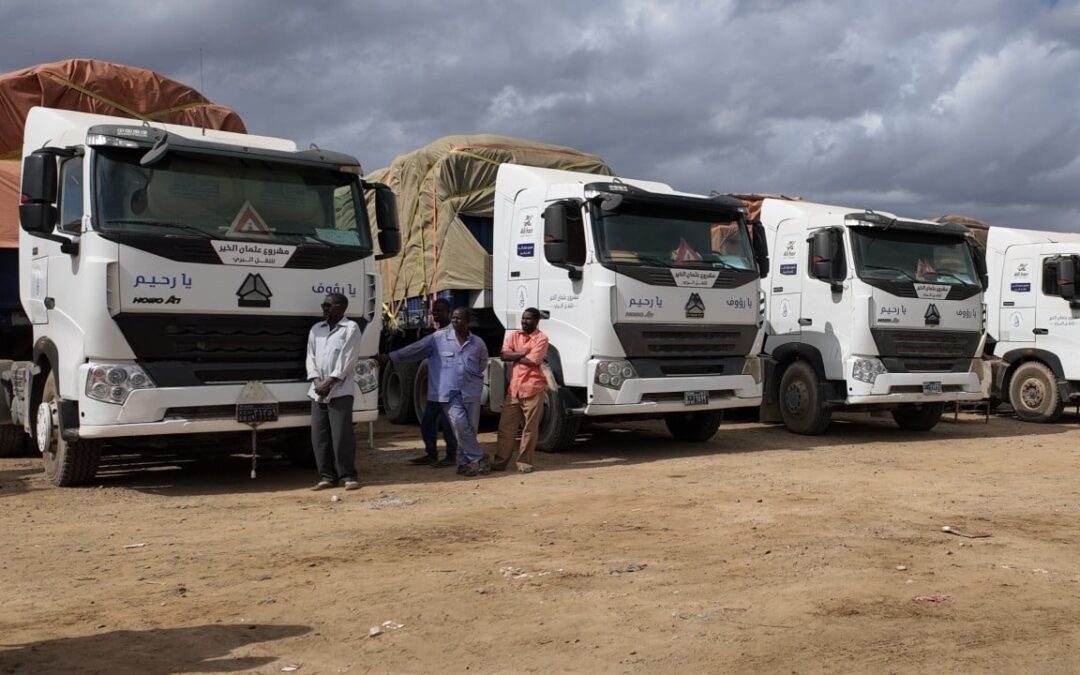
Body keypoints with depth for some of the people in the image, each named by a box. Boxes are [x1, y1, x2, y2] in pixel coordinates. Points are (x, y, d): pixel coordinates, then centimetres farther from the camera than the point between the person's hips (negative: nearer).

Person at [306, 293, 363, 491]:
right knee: (319, 436, 4)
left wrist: (329, 382, -13)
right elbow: (311, 356, 12)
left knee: (342, 435, -8)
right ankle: (327, 476, 11)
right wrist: (316, 381, -5)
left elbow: (348, 359, -8)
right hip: (317, 391, 6)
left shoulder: (350, 328, -1)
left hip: (340, 390, -6)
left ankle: (348, 476, 0)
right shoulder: (316, 329, 16)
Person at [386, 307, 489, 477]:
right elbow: (416, 349, 1)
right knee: (460, 424, -18)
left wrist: (472, 377, 10)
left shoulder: (478, 343, 7)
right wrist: (391, 357, -4)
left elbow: (482, 364, 23)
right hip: (449, 392, -2)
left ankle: (464, 463, 14)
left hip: (471, 392, 3)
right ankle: (478, 458, -6)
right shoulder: (439, 338, 1)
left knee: (470, 429, 1)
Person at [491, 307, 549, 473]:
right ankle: (500, 461, 10)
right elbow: (504, 355, -2)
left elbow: (531, 361, -16)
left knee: (529, 428, 3)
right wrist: (522, 353, -12)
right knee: (505, 426, 4)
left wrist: (514, 356, -3)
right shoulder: (514, 336, 12)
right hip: (514, 389, 5)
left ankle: (524, 462, 11)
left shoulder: (541, 338, -4)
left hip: (532, 389, -5)